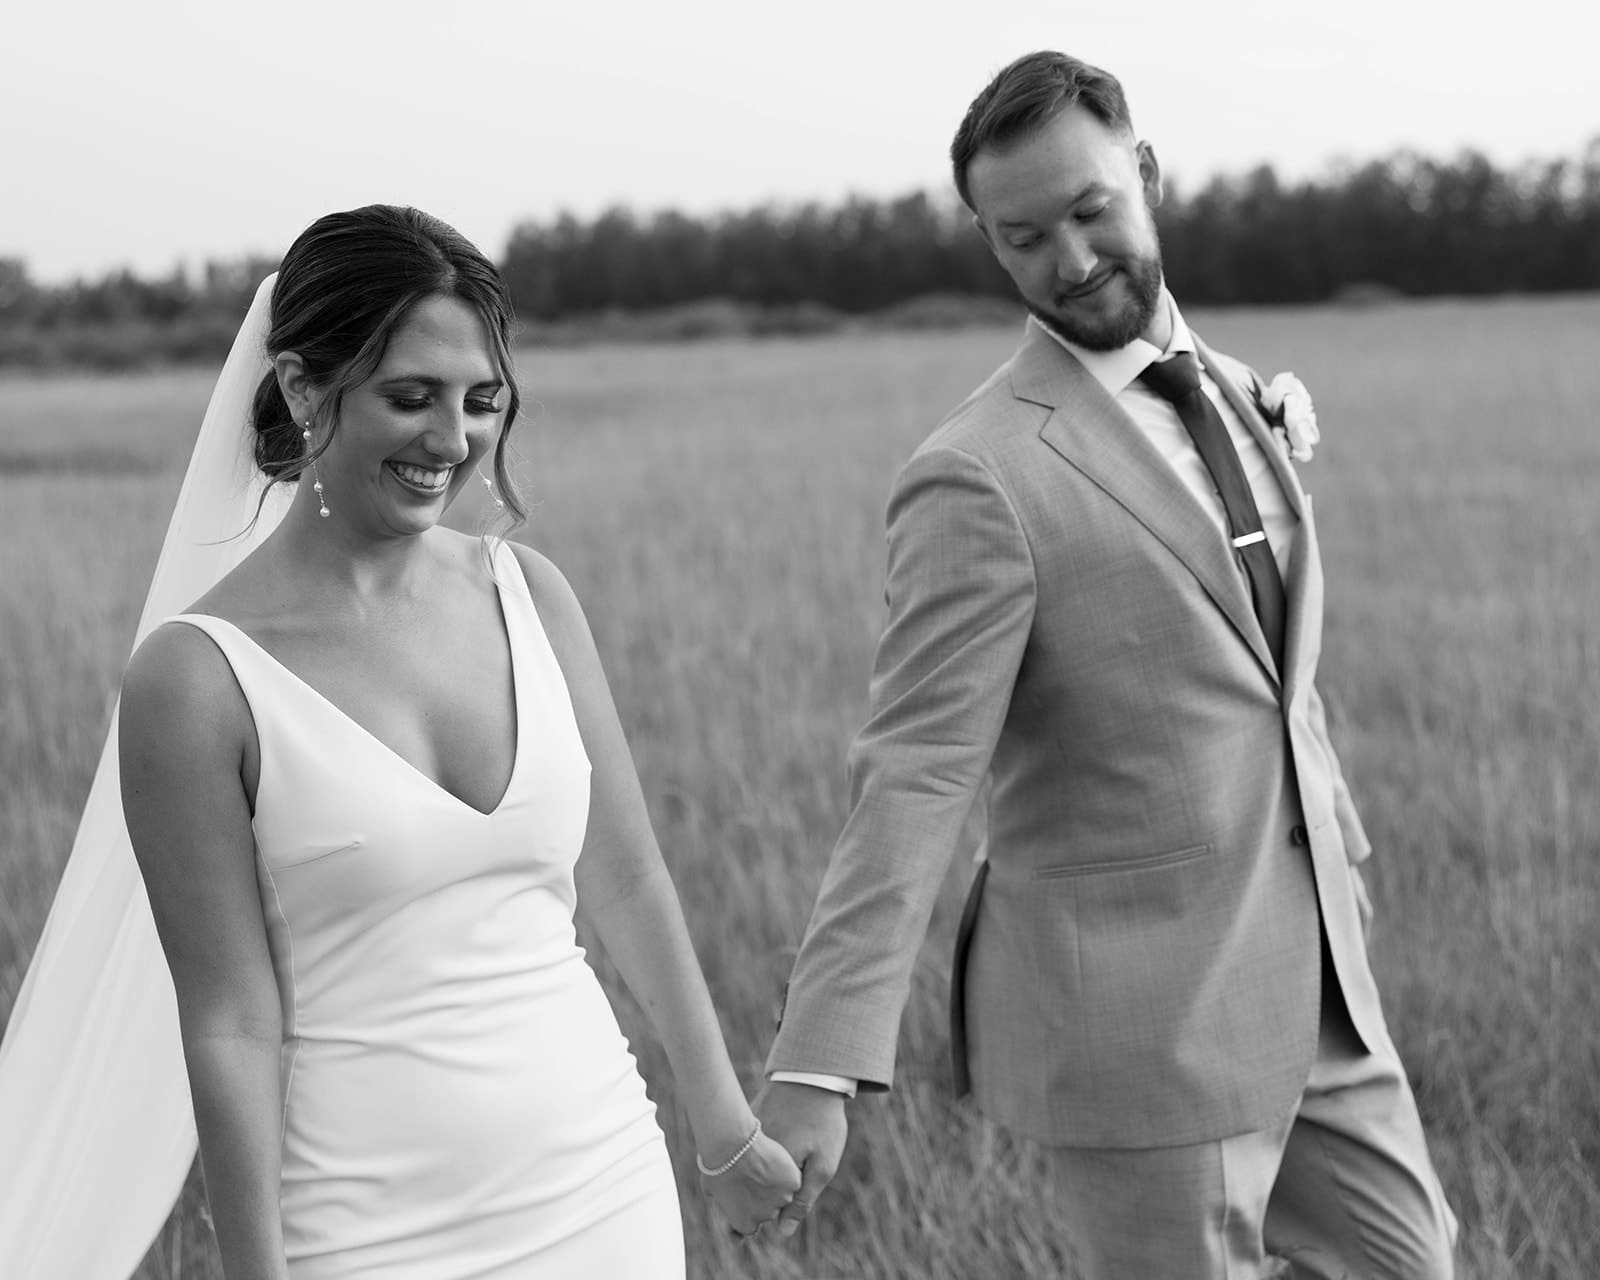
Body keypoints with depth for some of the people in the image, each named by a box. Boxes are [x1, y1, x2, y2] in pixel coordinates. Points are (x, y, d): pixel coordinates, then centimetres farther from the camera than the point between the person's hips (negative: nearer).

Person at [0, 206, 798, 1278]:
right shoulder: (198, 677, -11)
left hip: (607, 1189, 4)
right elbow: (231, 1024, -10)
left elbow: (627, 885, 10)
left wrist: (728, 1134, 15)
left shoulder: (530, 596, 3)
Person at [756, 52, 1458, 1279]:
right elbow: (913, 776, -22)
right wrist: (818, 1065, -29)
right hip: (1136, 1018, -7)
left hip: (1316, 984, 7)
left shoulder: (1236, 396, 9)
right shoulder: (980, 476, -16)